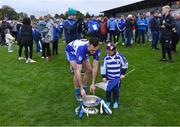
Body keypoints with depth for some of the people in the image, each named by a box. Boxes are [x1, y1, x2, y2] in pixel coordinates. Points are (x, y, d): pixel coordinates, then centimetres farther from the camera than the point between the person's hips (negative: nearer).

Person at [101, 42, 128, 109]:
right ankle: (108, 101, 27)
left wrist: (122, 73, -1)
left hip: (117, 78, -1)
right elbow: (103, 67, -1)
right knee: (108, 90, 8)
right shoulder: (106, 57, -8)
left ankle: (116, 102, 27)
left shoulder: (120, 56, -11)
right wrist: (103, 76, -2)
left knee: (116, 90, 8)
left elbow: (125, 65, 1)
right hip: (108, 78, 1)